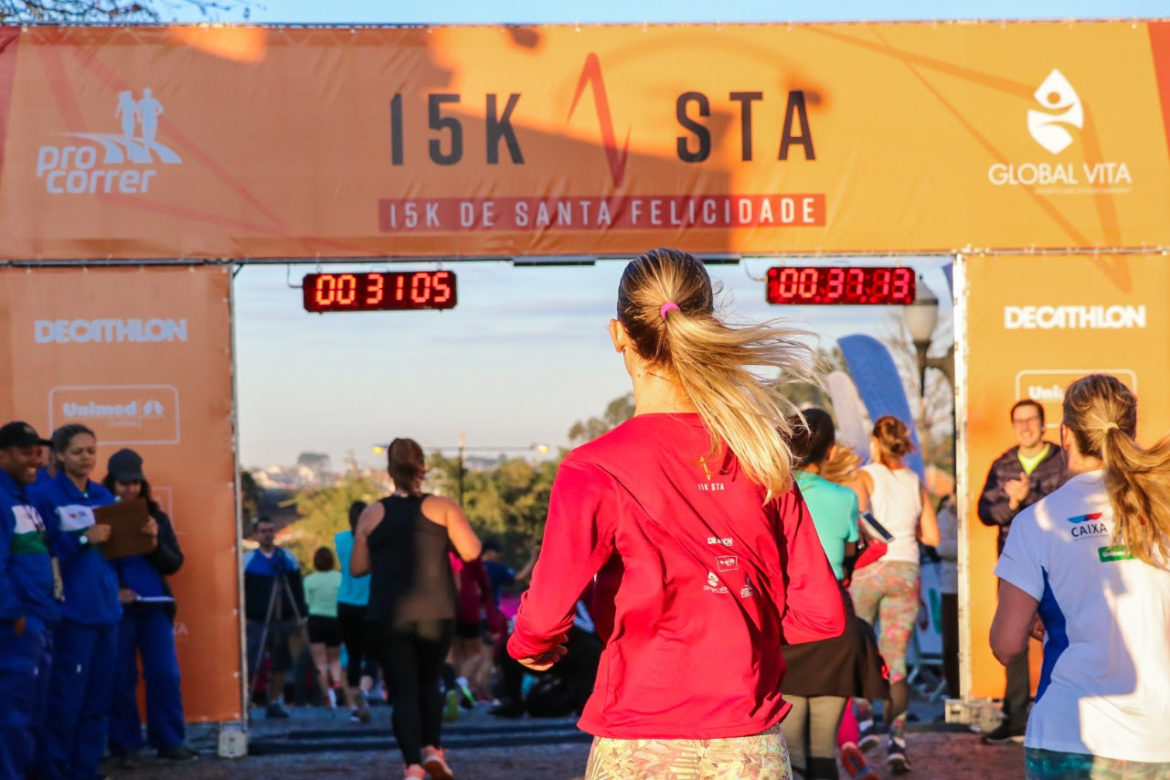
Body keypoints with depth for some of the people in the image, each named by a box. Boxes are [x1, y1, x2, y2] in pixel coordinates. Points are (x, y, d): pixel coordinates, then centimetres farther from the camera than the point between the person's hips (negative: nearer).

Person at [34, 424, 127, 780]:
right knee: (67, 698, -6)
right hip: (72, 612, -6)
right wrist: (83, 539, -21)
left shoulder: (104, 497, 13)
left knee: (99, 698, 9)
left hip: (107, 608, 6)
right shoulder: (46, 496, -6)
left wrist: (145, 536, -2)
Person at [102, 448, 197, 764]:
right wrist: (111, 591, -15)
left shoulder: (157, 516, 9)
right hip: (118, 607, -3)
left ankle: (169, 741, 7)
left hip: (155, 604, 3)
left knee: (165, 674, 1)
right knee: (121, 678, 0)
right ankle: (125, 744, 8)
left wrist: (155, 545, -12)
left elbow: (174, 563, 7)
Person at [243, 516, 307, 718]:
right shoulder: (247, 560, 2)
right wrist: (242, 617, -7)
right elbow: (240, 591, 1)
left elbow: (298, 589, 12)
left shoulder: (288, 558, 9)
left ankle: (274, 703, 12)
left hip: (283, 621, 3)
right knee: (250, 666, -10)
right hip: (257, 622, -3)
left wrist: (300, 615, 7)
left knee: (279, 666, 5)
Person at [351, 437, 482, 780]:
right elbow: (471, 551, -8)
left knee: (403, 691, 3)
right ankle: (432, 748, 3)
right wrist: (450, 533, 11)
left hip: (387, 616, 0)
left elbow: (357, 568, 5)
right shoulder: (443, 507, 0)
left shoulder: (373, 514, 4)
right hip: (436, 614, 0)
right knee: (429, 683, 21)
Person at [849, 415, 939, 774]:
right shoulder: (916, 483, 9)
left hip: (870, 568, -3)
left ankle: (865, 720, -4)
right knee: (895, 658, 5)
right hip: (906, 570, 3)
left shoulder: (866, 476, -4)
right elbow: (932, 536, 10)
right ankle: (897, 738, -3)